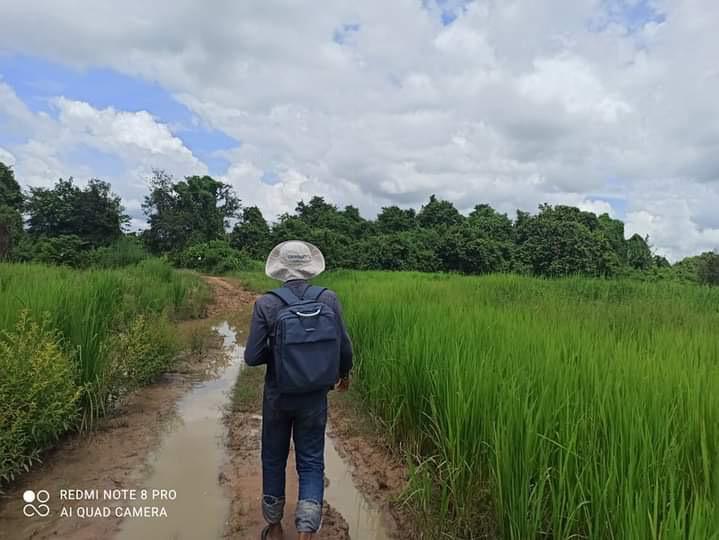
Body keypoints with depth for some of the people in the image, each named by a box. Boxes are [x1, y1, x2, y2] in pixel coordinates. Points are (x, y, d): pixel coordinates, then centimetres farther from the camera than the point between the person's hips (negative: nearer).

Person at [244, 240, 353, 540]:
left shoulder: (265, 304, -13)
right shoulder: (328, 299, -11)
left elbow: (252, 357, -13)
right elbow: (344, 348, -7)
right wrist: (344, 374, 13)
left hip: (277, 395, 0)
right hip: (314, 396, 0)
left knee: (273, 459, 21)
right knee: (311, 463, 14)